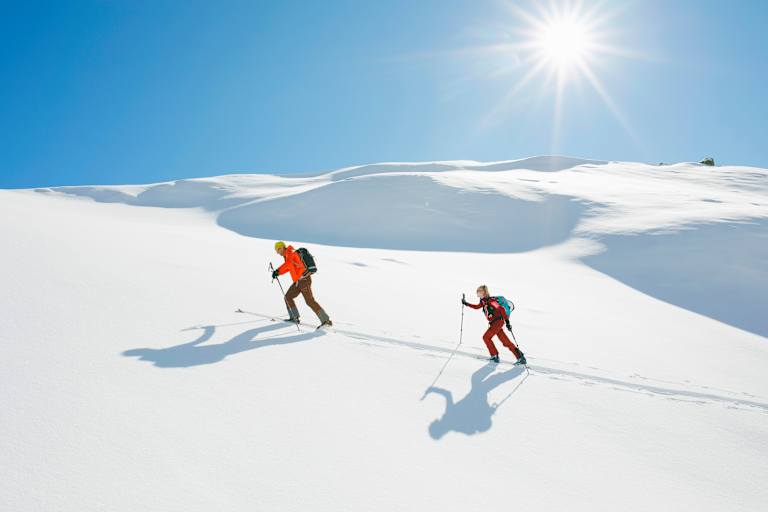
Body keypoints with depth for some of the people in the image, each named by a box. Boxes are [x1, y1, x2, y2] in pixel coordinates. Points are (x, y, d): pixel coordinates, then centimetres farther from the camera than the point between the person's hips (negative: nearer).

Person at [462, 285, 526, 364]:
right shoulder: (484, 301, 10)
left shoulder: (490, 300, -17)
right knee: (506, 342, 6)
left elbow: (501, 309, -22)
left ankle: (494, 355, 6)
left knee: (486, 337, -5)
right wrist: (466, 303, 26)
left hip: (498, 321, -9)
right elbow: (477, 307, 30)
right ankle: (520, 356, 6)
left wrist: (507, 321, -25)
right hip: (494, 323, 9)